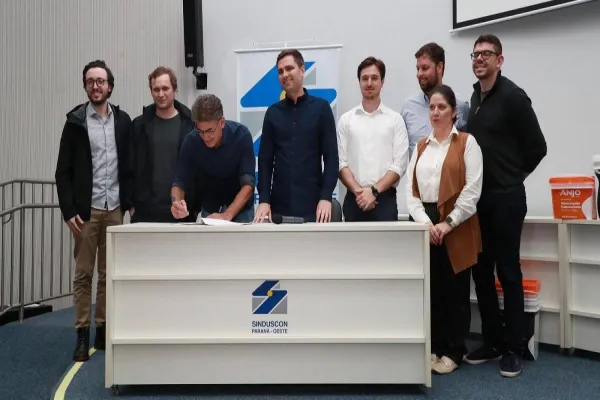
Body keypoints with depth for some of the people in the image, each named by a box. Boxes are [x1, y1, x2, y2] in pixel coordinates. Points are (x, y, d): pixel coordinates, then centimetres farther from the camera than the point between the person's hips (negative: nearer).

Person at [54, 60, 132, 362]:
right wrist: (69, 211, -9)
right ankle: (82, 334, 12)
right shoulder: (76, 121, 0)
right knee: (83, 274, 3)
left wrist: (130, 201, 2)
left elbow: (129, 166, 9)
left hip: (115, 209, 2)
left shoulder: (123, 120, 7)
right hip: (86, 210, -2)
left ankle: (103, 329, 18)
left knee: (109, 274, 8)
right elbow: (63, 172, -2)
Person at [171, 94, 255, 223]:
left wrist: (226, 216, -35)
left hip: (241, 209, -1)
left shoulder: (241, 135, -24)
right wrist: (176, 202, -33)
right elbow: (179, 183, -12)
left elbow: (248, 184, -24)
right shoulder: (191, 141, -19)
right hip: (209, 209, 2)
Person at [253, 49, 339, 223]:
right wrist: (263, 199, -3)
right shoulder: (273, 112, 8)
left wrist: (326, 197, -12)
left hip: (313, 205, -2)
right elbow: (265, 159, 6)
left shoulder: (321, 107, 2)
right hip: (279, 205, 2)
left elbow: (331, 156, -3)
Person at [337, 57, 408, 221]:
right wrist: (358, 191, -11)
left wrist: (374, 191, -12)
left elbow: (399, 164, -3)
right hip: (354, 199, 1)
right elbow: (341, 162, 1)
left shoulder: (395, 119, 4)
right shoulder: (346, 120, 8)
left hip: (385, 199, -1)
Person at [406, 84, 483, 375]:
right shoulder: (421, 146, 14)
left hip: (456, 228, -4)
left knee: (454, 290, 3)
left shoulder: (467, 142, 0)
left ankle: (453, 351, 17)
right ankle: (434, 347, 22)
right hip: (425, 225, 4)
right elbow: (410, 189, 6)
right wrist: (425, 222, -7)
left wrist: (447, 223, -14)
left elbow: (472, 190, -9)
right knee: (430, 289, 8)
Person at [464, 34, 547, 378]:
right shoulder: (475, 97, 13)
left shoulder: (513, 96, -10)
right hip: (477, 198, 7)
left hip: (506, 199, -7)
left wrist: (512, 177, 3)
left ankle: (514, 349, 15)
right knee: (481, 272, 10)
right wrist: (478, 182, 11)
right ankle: (492, 342, 24)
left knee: (508, 273, 1)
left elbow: (537, 147, -8)